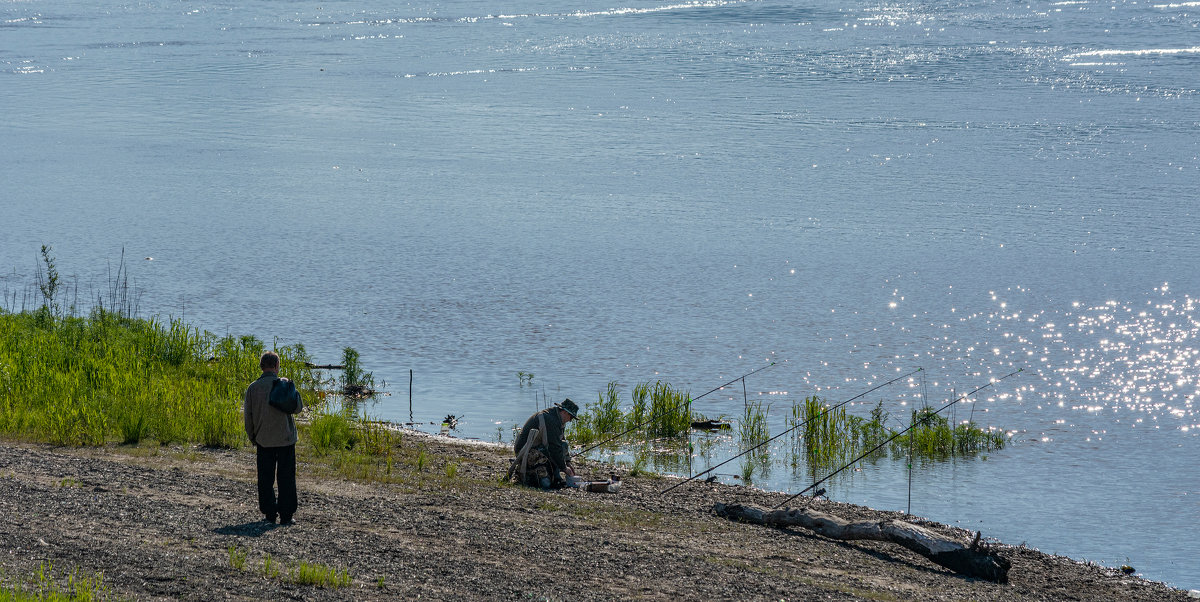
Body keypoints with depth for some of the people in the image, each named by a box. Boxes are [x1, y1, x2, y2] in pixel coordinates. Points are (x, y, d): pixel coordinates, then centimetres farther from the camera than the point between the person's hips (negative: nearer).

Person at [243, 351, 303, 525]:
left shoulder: (252, 388, -1)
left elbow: (248, 416, 2)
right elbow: (298, 407, -4)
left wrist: (252, 438, 14)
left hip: (263, 439, 2)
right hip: (285, 439, -2)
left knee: (265, 478, 11)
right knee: (286, 478, 4)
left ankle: (269, 513, 12)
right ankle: (286, 515, 2)